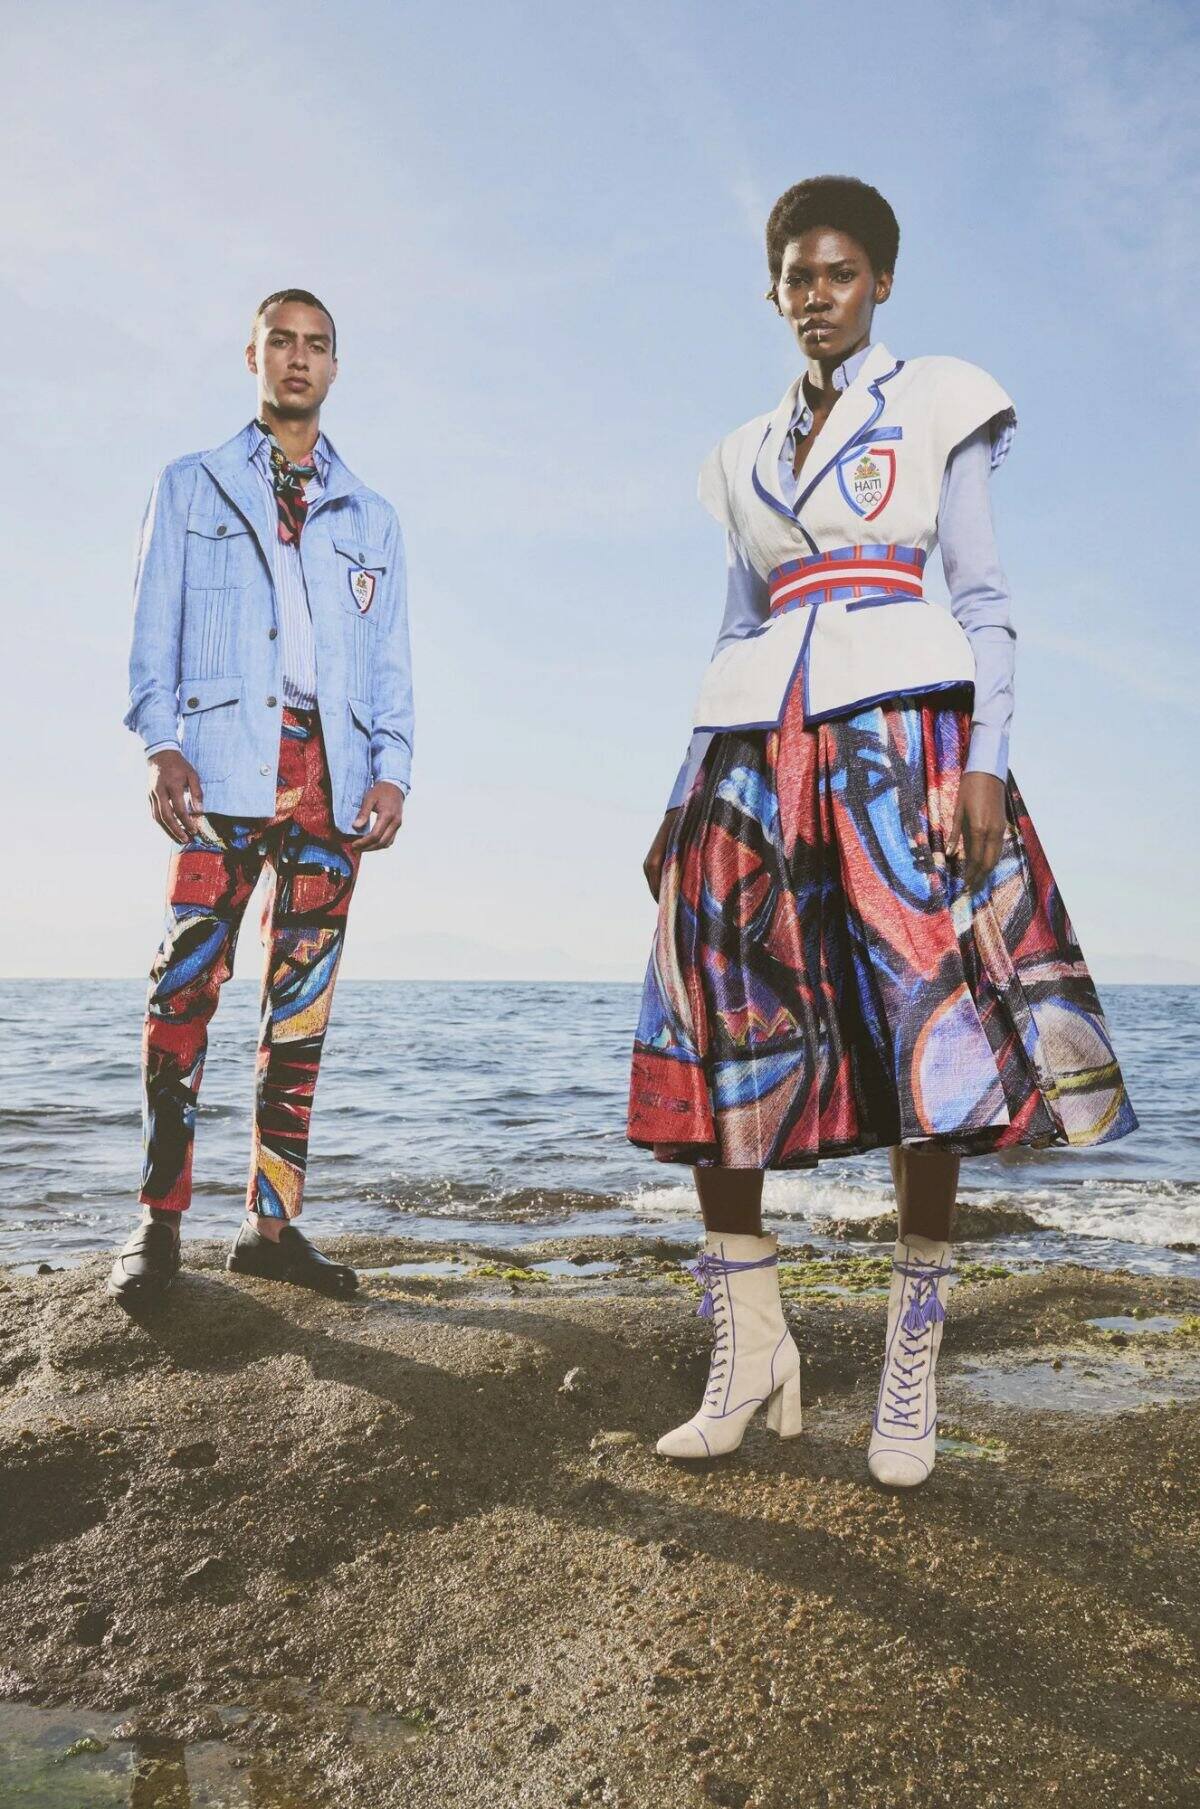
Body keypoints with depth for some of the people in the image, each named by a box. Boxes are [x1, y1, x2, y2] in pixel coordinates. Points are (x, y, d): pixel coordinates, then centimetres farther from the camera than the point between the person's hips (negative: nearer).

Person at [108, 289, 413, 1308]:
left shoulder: (372, 518, 23)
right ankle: (161, 1223, -5)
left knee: (304, 1004, 0)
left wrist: (391, 769, 0)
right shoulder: (191, 489, 18)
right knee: (188, 983, -11)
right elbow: (155, 634, 8)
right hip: (224, 759, -2)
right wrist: (161, 746, -8)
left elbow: (391, 662, 16)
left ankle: (273, 1223, 4)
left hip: (331, 769, 2)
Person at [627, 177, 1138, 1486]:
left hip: (898, 733, -4)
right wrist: (684, 802, 13)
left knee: (930, 1031, -10)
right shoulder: (746, 458, 23)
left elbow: (984, 601, 3)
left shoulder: (938, 407, 12)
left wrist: (986, 762, -11)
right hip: (754, 744, 4)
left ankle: (910, 1375, 1)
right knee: (717, 1039, -5)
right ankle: (749, 1351, 5)